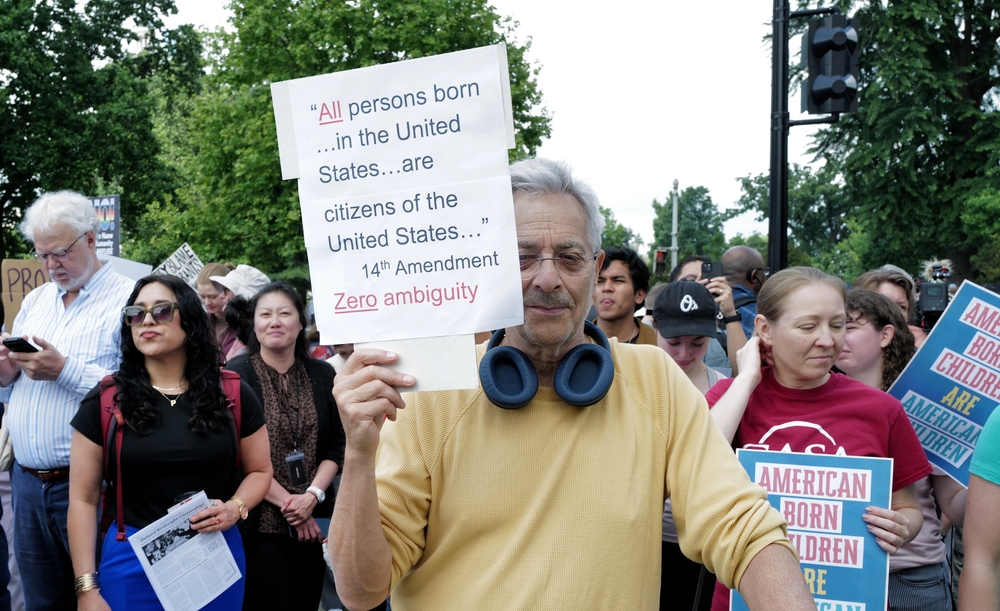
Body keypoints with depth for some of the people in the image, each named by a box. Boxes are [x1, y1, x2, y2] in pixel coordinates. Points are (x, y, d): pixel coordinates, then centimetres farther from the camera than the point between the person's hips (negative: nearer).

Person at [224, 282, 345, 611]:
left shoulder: (322, 374, 6)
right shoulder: (237, 374, -5)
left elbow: (337, 445, 5)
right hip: (259, 522, -3)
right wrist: (286, 502, -12)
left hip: (313, 522, 4)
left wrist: (313, 495, -10)